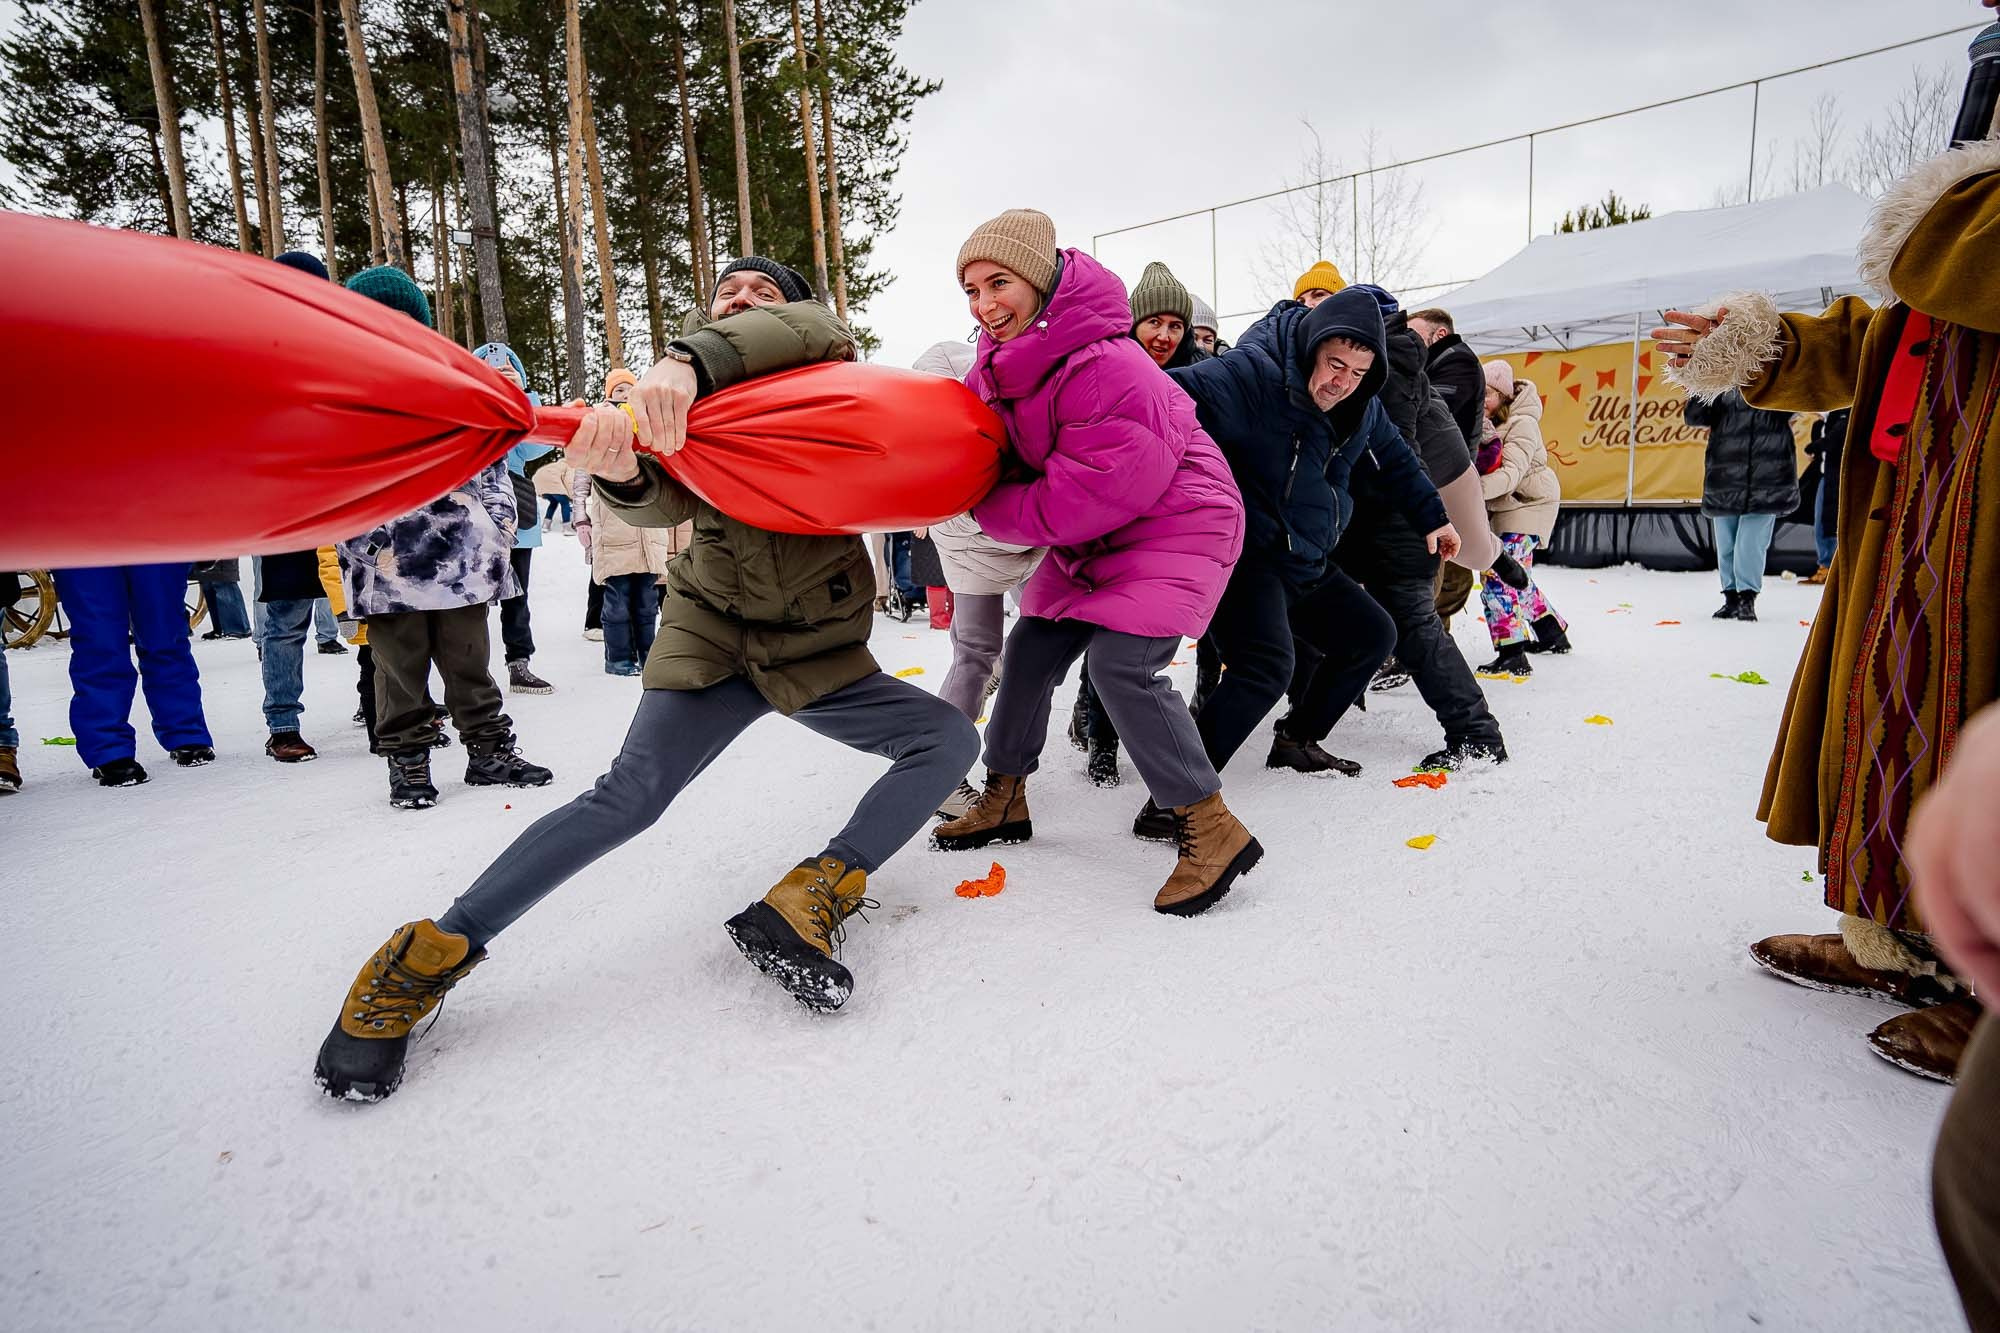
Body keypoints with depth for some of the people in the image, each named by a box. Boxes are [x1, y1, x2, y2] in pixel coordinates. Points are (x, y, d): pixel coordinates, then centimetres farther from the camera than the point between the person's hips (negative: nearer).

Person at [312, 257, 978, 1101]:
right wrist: (621, 470, -41)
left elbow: (811, 327, -24)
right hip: (716, 639, -1)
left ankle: (810, 899, -20)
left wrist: (694, 359, -39)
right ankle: (432, 954, -9)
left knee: (949, 739, -14)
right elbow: (668, 500, -17)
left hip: (822, 652, 2)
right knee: (632, 795, -19)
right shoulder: (683, 402, 5)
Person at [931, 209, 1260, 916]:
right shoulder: (1003, 357, -4)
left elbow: (1079, 501, -28)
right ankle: (1004, 799, 27)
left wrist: (986, 506, -15)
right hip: (1090, 538, 9)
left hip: (1173, 524, -9)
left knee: (1119, 662, -24)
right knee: (1030, 651, 8)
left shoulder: (1108, 372, -31)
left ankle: (1212, 830, -11)